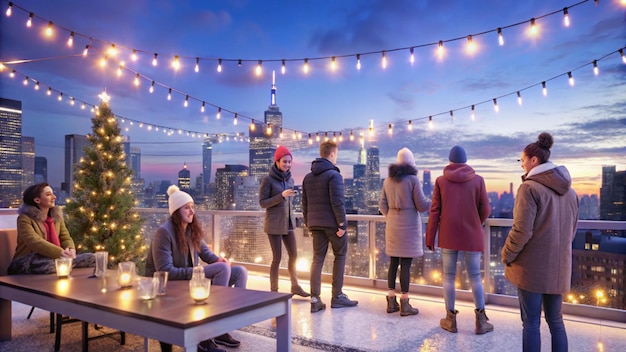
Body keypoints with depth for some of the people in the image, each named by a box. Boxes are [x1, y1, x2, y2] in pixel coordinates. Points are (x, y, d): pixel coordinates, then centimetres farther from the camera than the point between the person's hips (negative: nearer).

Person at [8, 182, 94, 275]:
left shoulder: (56, 215, 13)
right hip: (30, 261, -5)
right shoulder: (25, 219, -8)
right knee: (45, 264, -41)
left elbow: (65, 237, 8)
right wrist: (60, 252, -38)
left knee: (91, 258, -11)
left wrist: (71, 249, -18)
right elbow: (34, 241, -24)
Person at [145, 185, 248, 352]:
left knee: (240, 272, -5)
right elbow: (165, 271, -23)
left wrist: (218, 259, -8)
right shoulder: (164, 232, -19)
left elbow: (205, 252, 15)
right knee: (224, 269, -27)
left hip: (191, 277, 8)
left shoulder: (192, 228, 5)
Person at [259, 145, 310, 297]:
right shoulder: (268, 179, -10)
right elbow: (262, 203, -11)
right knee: (277, 258, -1)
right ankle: (273, 290, 13)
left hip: (288, 223, 6)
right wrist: (281, 195, -21)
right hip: (274, 224, -6)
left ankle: (295, 286, 24)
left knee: (293, 255, 10)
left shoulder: (290, 179, 8)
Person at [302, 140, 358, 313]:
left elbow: (305, 203, 13)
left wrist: (308, 223, 18)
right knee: (340, 256, 9)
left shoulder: (308, 177, 12)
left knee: (317, 258, 7)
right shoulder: (334, 175, -11)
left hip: (315, 223, 6)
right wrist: (342, 223, -15)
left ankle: (315, 300, 3)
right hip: (332, 223, -6)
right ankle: (337, 296, 13)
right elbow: (337, 202, -18)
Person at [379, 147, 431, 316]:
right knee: (406, 264, -1)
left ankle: (391, 302, 16)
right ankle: (404, 305, 4)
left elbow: (382, 204, 7)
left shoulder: (388, 180, 7)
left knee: (393, 262, 11)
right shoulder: (413, 179, -10)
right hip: (409, 225, -6)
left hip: (392, 225, 6)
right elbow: (421, 205, -9)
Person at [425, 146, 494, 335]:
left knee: (449, 276, 8)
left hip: (448, 235, 0)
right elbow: (485, 210, -1)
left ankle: (451, 319, 14)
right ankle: (481, 321, 11)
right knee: (475, 276, 8)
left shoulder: (440, 181, -2)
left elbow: (435, 211, -3)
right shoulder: (477, 180, -2)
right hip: (471, 235, 0)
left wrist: (430, 238, 2)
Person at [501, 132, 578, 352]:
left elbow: (522, 231, -17)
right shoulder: (569, 190, 9)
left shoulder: (530, 187, -14)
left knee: (531, 323, 3)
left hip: (532, 266, -6)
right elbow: (572, 230, 16)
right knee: (555, 320, 16)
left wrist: (507, 256, -4)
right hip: (558, 266, 7)